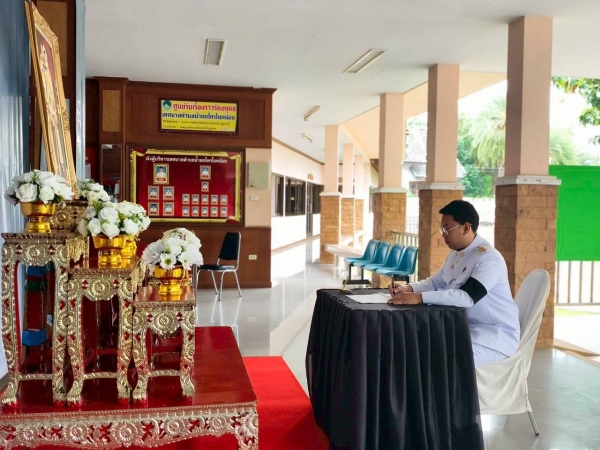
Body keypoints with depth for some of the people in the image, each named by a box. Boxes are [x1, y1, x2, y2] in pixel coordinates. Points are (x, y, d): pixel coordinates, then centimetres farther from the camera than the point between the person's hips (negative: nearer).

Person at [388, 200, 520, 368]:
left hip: (495, 333, -8)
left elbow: (466, 297, -32)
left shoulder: (489, 258, -21)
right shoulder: (455, 255, 8)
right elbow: (436, 282, 17)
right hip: (464, 327, 8)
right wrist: (408, 288, -3)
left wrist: (420, 297, -37)